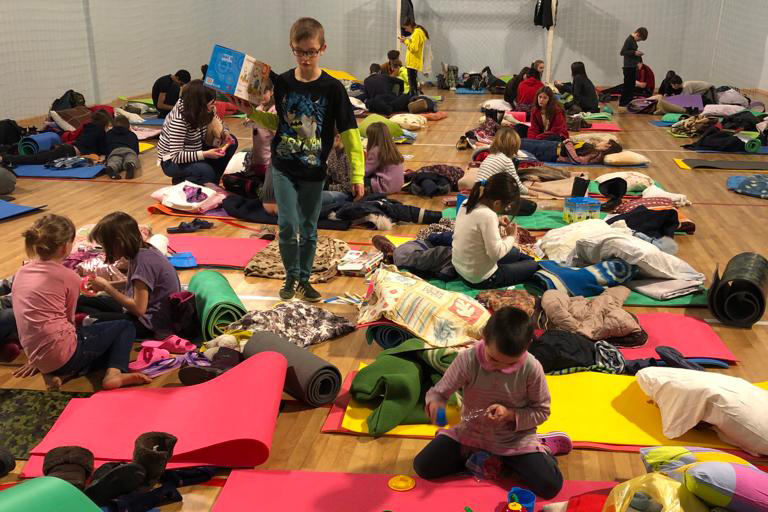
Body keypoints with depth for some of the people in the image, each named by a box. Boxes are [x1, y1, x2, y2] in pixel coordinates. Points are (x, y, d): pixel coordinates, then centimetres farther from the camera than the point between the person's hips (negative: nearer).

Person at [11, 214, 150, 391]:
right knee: (126, 327, 11)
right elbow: (69, 320, 2)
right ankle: (114, 373, -12)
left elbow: (37, 320, 16)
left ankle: (61, 372, 6)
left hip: (41, 359, 7)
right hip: (65, 354, -7)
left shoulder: (21, 273, 9)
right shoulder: (69, 277, -8)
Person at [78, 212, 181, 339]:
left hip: (152, 322, -9)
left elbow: (139, 309, -23)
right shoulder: (140, 250, 0)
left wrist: (106, 287, -13)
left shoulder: (143, 260, -26)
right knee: (81, 301, 7)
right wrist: (107, 285, 2)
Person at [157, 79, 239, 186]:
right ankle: (181, 181, -1)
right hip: (172, 161, -8)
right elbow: (176, 156, -32)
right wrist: (205, 154, -37)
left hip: (193, 151, 8)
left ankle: (212, 183, 7)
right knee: (205, 171, -35)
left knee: (231, 143, -1)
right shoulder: (179, 120, -31)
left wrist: (224, 133, -17)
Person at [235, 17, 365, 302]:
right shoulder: (282, 82, -2)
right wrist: (251, 113, -1)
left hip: (314, 172, -1)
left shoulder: (332, 88, -11)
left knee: (308, 230, 10)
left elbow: (349, 133, -9)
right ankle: (291, 277, 17)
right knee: (288, 225, -4)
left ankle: (304, 279, 28)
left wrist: (357, 175, -12)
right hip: (283, 168, 1)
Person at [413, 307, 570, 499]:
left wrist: (510, 414, -26)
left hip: (515, 439, -2)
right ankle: (476, 455, 10)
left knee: (549, 486, -19)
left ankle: (542, 447, 13)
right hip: (471, 432, 2)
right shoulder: (467, 359, -23)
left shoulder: (532, 368, -23)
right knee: (423, 466, -9)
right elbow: (438, 392, -16)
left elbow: (542, 410, -8)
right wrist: (434, 405, -41)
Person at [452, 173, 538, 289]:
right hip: (481, 279, -8)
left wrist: (497, 221, 2)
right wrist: (511, 237, -13)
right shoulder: (488, 215, -31)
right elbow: (496, 253, -29)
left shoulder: (467, 203, -5)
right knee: (533, 265, 9)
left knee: (515, 253, 28)